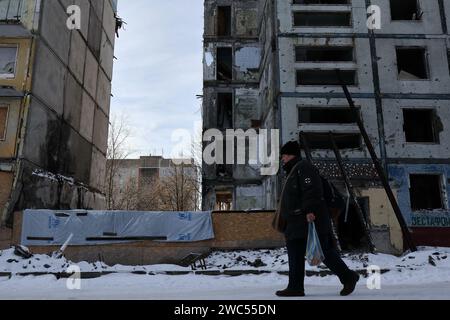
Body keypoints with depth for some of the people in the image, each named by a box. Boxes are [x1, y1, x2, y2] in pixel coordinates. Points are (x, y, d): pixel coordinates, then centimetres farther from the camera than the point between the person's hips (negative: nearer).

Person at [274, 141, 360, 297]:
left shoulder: (303, 167, -7)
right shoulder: (293, 171, 24)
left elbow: (312, 190, -21)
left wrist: (310, 210, -29)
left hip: (310, 219, -10)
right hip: (297, 223, 10)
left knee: (324, 251, -6)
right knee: (295, 255, 7)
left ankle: (348, 277, 9)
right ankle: (295, 287, 11)